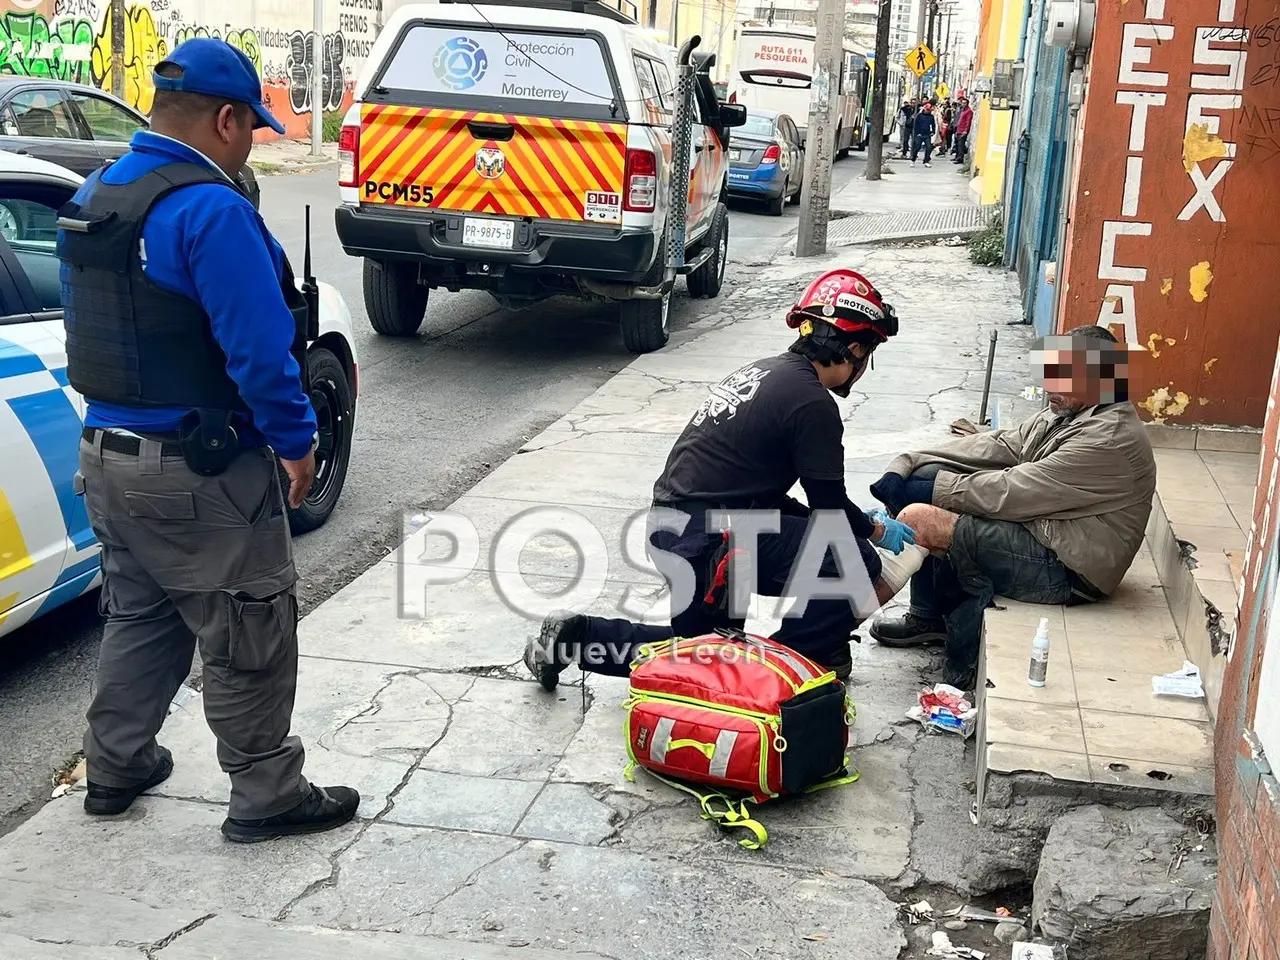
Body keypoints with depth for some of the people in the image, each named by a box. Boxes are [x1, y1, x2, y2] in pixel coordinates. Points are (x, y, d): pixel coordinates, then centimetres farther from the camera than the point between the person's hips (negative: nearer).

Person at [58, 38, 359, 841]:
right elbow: (259, 347, -23)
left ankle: (115, 768, 34)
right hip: (198, 471, -9)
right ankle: (267, 798, 14)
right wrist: (297, 440, -12)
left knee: (139, 616, 24)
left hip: (107, 453, 9)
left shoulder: (93, 199, 9)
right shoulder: (211, 211, -21)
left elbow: (95, 325, 15)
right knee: (251, 636, 4)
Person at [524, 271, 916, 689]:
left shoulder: (765, 370, 15)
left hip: (669, 526, 10)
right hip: (708, 539, -9)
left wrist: (860, 522, 21)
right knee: (859, 564, -9)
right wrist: (875, 529, 14)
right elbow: (829, 505, -6)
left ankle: (575, 640, 16)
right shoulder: (813, 403, -13)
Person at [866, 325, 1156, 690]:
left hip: (1067, 572, -10)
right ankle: (928, 619, 7)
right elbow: (996, 447, 5)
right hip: (1039, 531, 10)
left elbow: (1012, 493, -23)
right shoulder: (1065, 414, 8)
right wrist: (908, 465, -5)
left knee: (921, 520, -22)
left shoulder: (1110, 440, -21)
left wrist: (928, 490, -16)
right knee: (925, 476, 1)